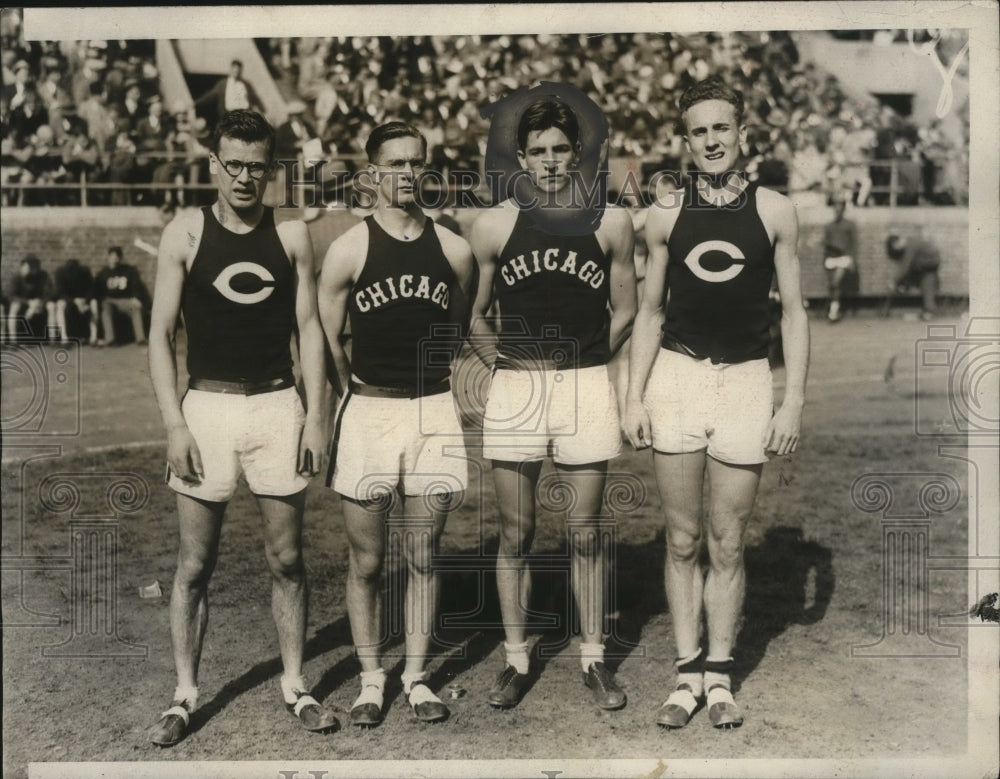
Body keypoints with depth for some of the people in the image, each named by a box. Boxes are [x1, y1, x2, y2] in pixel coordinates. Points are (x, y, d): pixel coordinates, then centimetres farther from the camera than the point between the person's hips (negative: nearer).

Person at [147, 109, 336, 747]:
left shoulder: (292, 236, 5)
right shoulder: (185, 233, 0)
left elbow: (309, 329, 6)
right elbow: (161, 333, -1)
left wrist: (315, 415, -2)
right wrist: (175, 423, -8)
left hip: (278, 406, 1)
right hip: (207, 406, -1)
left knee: (287, 560, 7)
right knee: (195, 565, 5)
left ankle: (295, 685, 21)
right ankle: (185, 694, 17)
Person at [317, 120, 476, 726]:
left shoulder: (454, 251, 4)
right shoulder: (349, 250, -4)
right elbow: (327, 341, 1)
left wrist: (433, 377, 11)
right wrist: (350, 396, -2)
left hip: (434, 410, 2)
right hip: (367, 410, -2)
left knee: (424, 558, 8)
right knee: (367, 561, 7)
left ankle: (417, 677, 21)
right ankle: (371, 679, 21)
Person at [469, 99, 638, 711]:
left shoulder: (612, 223, 2)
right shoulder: (494, 226, 2)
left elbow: (625, 314, 10)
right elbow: (476, 315, 11)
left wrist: (583, 362, 7)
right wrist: (502, 361, -1)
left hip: (586, 390, 0)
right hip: (514, 390, 1)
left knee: (586, 534, 7)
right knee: (516, 534, 7)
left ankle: (594, 658, 20)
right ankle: (517, 660, 20)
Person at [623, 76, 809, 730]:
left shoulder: (775, 211, 3)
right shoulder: (666, 215, 6)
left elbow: (794, 312, 4)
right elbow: (651, 312, 11)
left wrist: (794, 401, -3)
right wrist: (635, 396, 3)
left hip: (745, 382, -1)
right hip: (676, 379, 1)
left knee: (727, 544, 4)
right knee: (683, 541, 6)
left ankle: (720, 675, 17)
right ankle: (689, 673, 16)